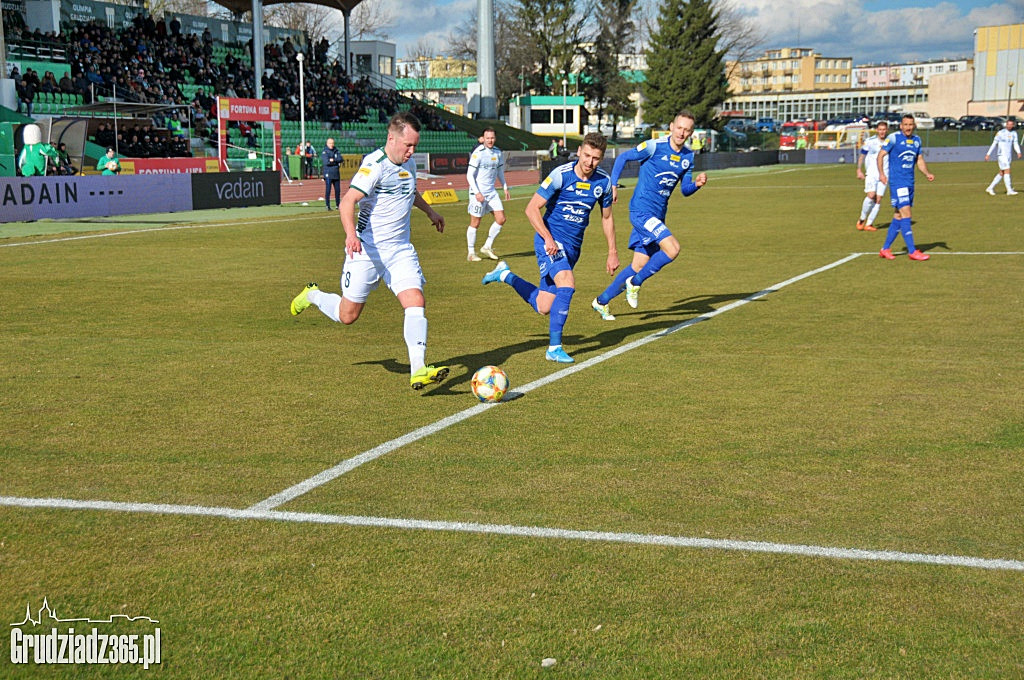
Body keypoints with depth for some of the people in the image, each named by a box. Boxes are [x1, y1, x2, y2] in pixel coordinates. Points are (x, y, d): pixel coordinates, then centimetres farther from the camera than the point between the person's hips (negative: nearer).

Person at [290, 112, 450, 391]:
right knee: (347, 315, 4)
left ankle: (418, 370, -20)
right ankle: (313, 295, 36)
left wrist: (430, 211, 45)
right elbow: (348, 202, -28)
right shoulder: (375, 166, -17)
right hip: (367, 250, -6)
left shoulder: (409, 164, 9)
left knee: (415, 302, -15)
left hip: (400, 250, 6)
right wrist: (351, 234, -45)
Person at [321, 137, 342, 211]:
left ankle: (338, 204, 21)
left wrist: (333, 160, -15)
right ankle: (328, 206, -2)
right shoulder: (324, 152, -3)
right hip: (328, 174, -5)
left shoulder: (337, 151, 11)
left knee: (338, 190, 9)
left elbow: (340, 159, -3)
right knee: (328, 190, -5)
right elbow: (326, 162, -15)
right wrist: (336, 162, -7)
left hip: (337, 174, 5)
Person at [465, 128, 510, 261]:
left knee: (501, 219, 0)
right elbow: (469, 175, -13)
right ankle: (471, 253, 11)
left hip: (491, 192, 6)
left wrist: (505, 187, 19)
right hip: (478, 193, -6)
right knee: (475, 223, -1)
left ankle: (487, 247, 15)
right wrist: (477, 192, -19)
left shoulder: (498, 152, 7)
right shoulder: (478, 153, -13)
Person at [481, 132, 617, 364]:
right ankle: (554, 348, -18)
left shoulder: (603, 182, 0)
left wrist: (612, 253, 14)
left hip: (573, 246, 6)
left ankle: (505, 275, 30)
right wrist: (548, 238, -24)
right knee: (567, 285, -29)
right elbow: (532, 209, -13)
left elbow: (606, 217, 15)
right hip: (551, 241, -6)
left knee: (543, 307, 4)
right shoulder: (561, 175, -15)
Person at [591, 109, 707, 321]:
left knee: (640, 265, 10)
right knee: (673, 249, -22)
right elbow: (623, 157, -2)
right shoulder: (654, 146, -12)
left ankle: (602, 301, 24)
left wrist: (697, 184, -9)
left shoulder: (688, 157, 7)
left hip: (657, 215, 8)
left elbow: (685, 190, 13)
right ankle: (635, 283, -3)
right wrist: (613, 185, -9)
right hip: (641, 210, -8)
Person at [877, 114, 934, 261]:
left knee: (899, 216, 8)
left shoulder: (917, 140, 11)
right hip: (897, 181, -7)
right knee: (906, 214, -13)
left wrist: (927, 173, 2)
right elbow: (881, 155, -5)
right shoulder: (893, 138, -7)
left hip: (910, 182, 7)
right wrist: (881, 173, -17)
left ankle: (885, 249, 17)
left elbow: (919, 160, 19)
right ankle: (912, 251, -12)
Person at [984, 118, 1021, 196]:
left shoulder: (1014, 134, 8)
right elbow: (994, 144, -2)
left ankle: (990, 188, 18)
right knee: (1007, 171, -13)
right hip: (1001, 155, -6)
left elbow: (1015, 144, 2)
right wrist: (988, 154, -3)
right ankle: (1009, 190, -13)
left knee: (1001, 173, 8)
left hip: (1009, 156, 6)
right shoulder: (1000, 133, -5)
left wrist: (1019, 152, -16)